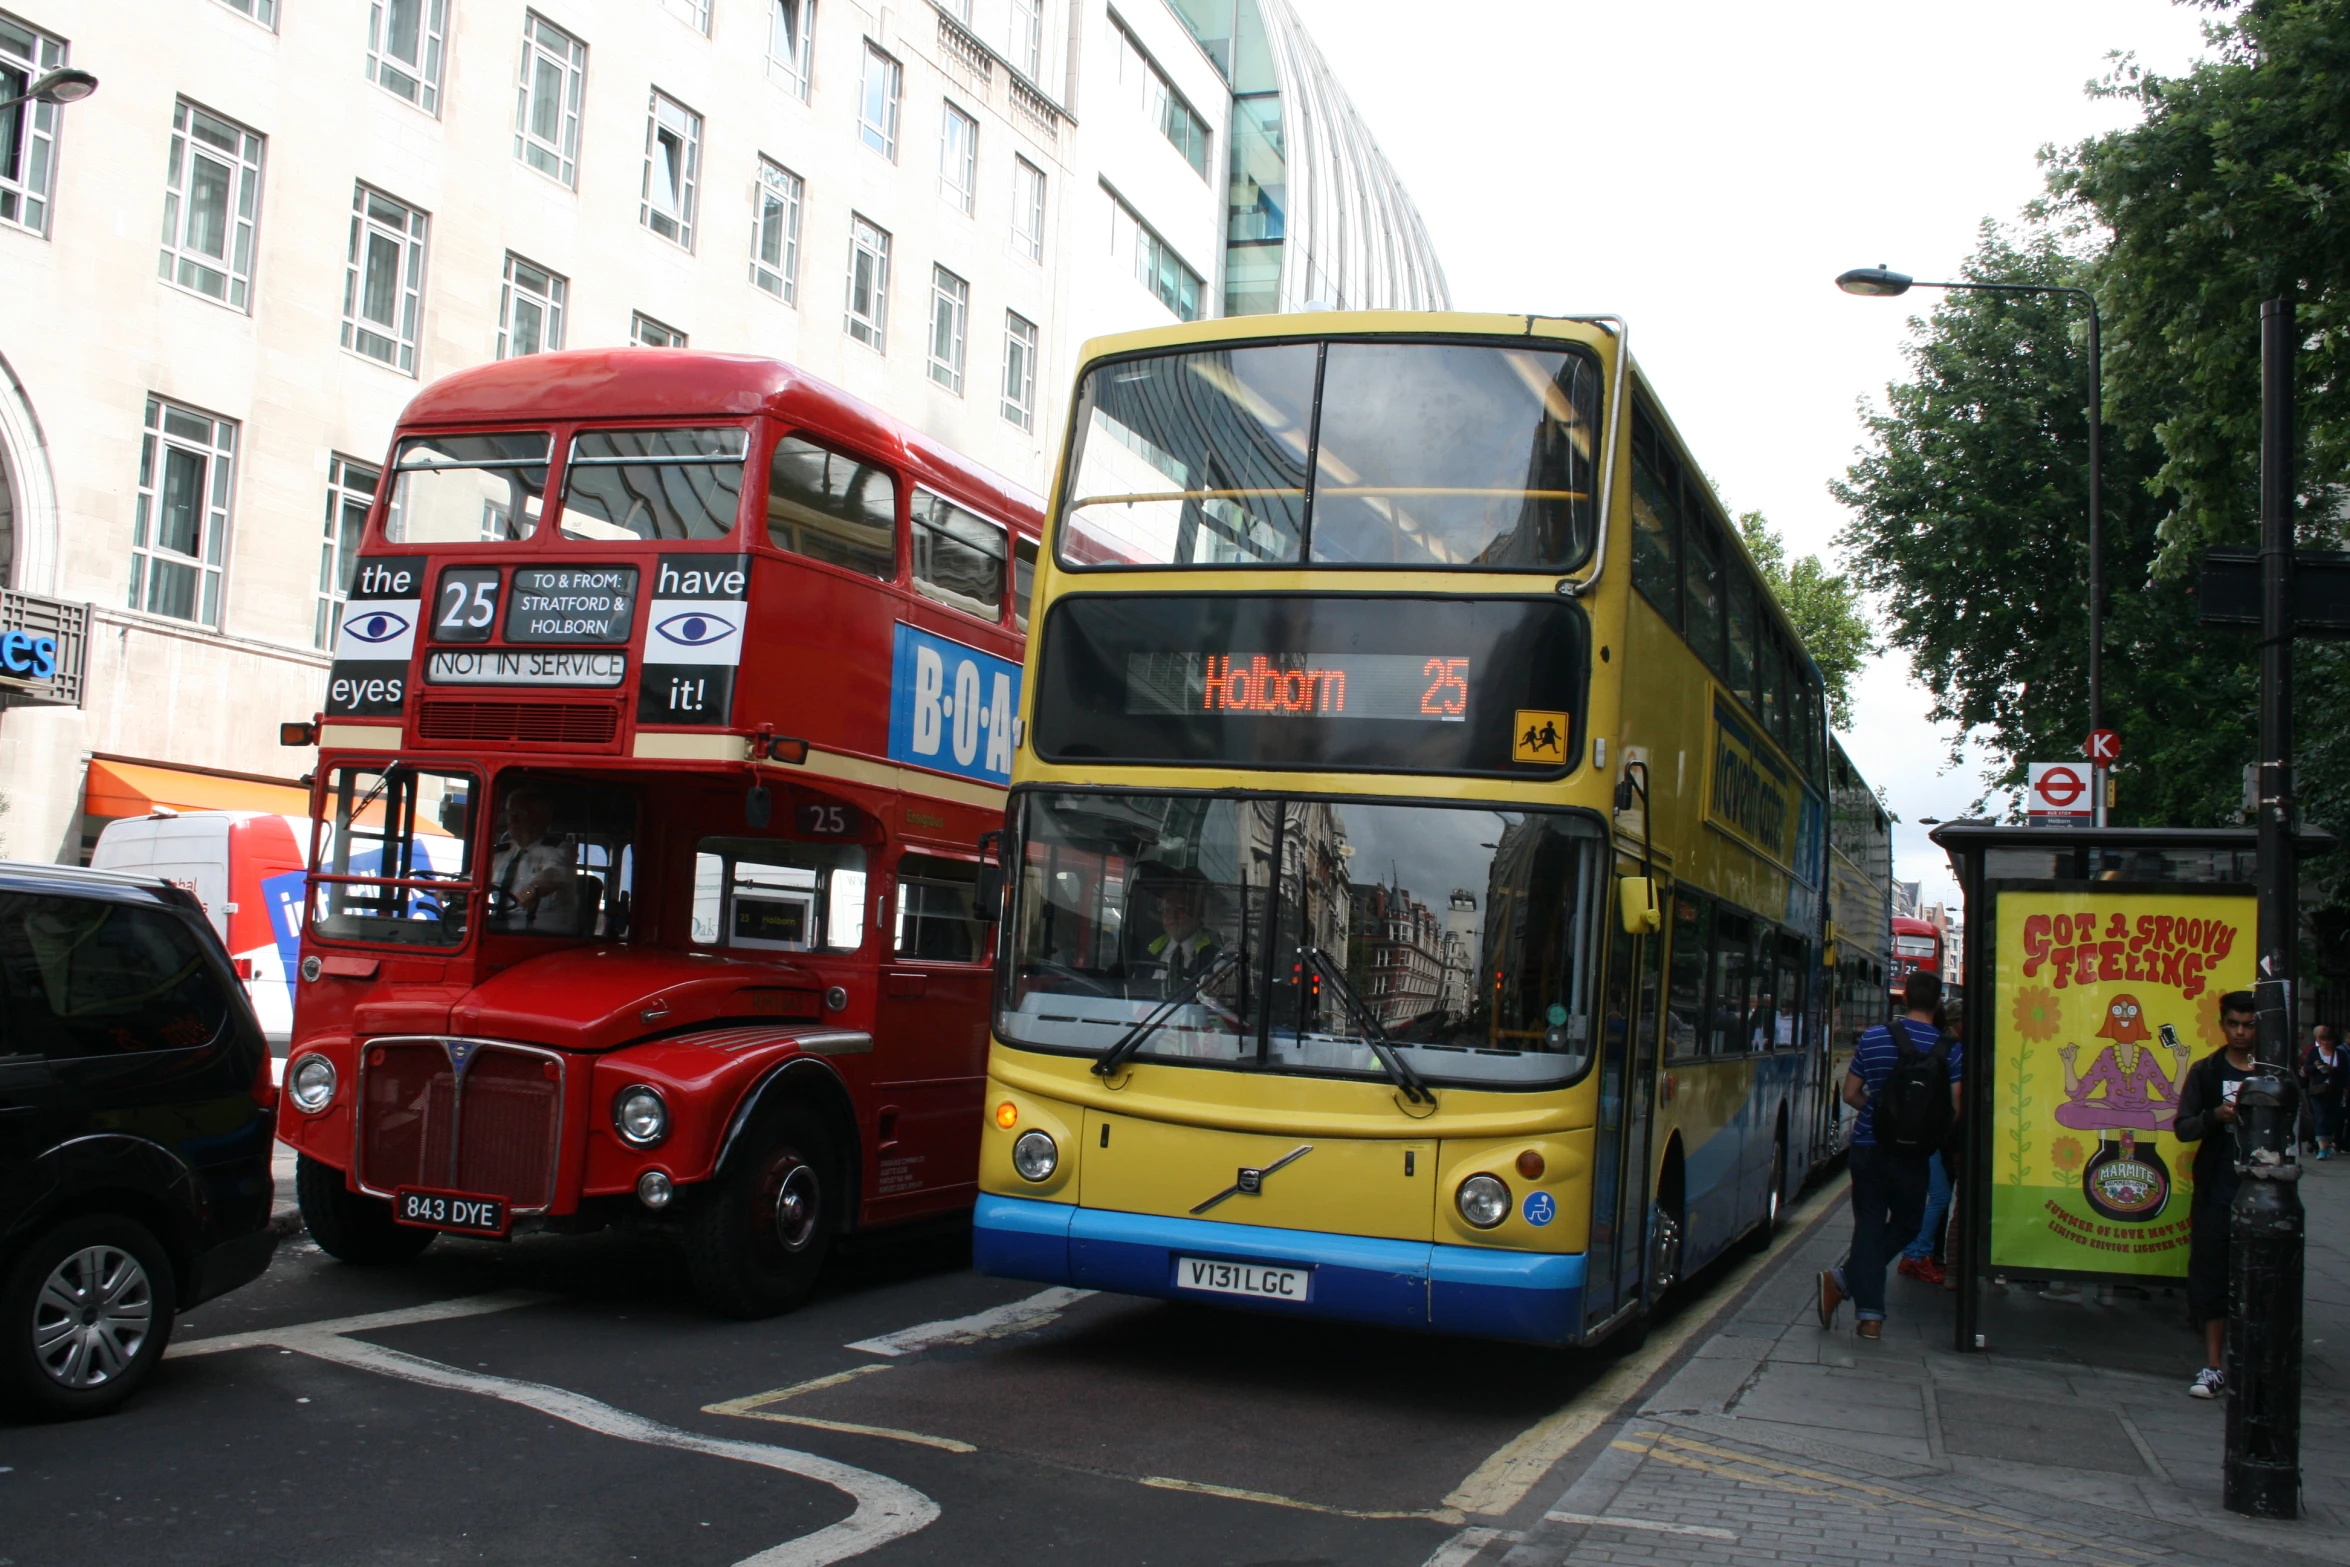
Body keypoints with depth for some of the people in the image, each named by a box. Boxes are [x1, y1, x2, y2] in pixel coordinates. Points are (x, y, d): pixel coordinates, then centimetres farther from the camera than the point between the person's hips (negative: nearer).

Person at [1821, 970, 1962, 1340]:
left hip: (1867, 1146, 2)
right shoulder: (1949, 1049, -7)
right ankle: (1844, 1278, -2)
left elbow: (1850, 1094, 4)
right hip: (1911, 1153, -2)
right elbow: (1956, 1107, -10)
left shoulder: (1872, 1039, -1)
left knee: (1869, 1225, 8)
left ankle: (1870, 1315, 0)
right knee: (1905, 1225, 15)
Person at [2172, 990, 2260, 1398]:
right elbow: (2181, 1127, 3)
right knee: (2210, 1274, 1)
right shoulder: (2206, 1071, 6)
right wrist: (2215, 1116, -15)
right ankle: (2213, 1366, 7)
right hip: (2216, 1192, 1)